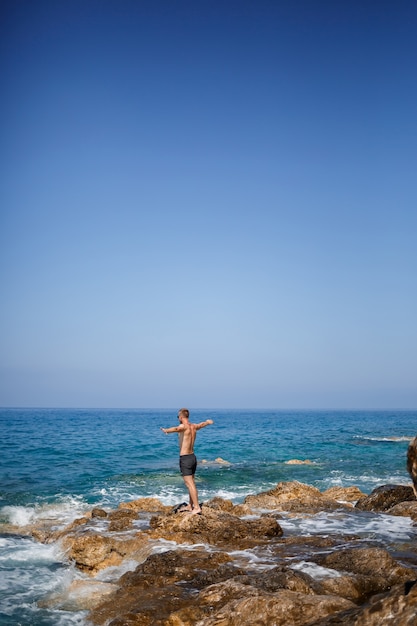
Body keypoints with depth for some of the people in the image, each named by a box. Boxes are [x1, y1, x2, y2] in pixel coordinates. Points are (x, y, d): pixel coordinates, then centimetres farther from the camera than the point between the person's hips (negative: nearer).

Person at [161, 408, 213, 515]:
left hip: (185, 458, -9)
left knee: (190, 484, -9)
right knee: (191, 483, 17)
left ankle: (197, 507, -12)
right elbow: (202, 424, 33)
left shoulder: (184, 426, -14)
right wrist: (208, 422, 55)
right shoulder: (194, 427, 10)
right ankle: (190, 506, 26)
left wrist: (166, 430, -58)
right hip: (192, 457, 9)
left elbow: (176, 429, -39)